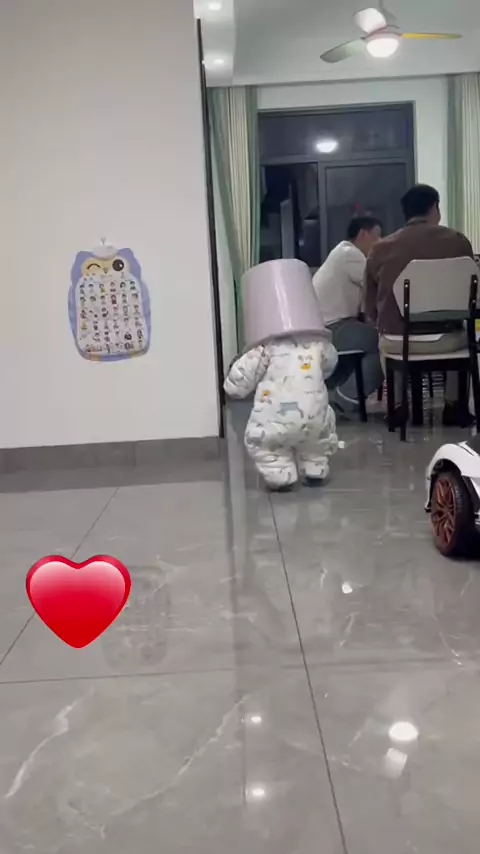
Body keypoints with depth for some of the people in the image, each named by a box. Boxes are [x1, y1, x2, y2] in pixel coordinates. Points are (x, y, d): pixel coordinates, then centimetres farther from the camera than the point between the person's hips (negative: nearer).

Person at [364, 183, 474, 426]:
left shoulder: (380, 248, -2)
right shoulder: (457, 241, -3)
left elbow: (371, 309, 5)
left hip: (396, 342, 1)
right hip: (445, 339, -1)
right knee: (464, 335, 34)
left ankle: (397, 405, 35)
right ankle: (453, 405, 34)